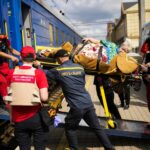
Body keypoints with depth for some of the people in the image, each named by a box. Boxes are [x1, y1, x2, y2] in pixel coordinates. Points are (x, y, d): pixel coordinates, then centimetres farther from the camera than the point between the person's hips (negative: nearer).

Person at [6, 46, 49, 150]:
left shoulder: (12, 72, -3)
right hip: (35, 117, -3)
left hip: (18, 118, 3)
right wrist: (44, 102, 4)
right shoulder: (39, 73, -12)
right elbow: (44, 97, -19)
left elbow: (7, 97, 4)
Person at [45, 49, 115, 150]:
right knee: (97, 128, 16)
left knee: (70, 128, 19)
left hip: (77, 106, -5)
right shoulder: (80, 68, 8)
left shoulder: (58, 71, -4)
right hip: (88, 103, 5)